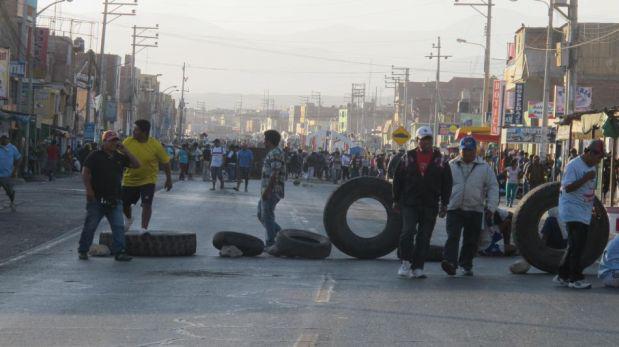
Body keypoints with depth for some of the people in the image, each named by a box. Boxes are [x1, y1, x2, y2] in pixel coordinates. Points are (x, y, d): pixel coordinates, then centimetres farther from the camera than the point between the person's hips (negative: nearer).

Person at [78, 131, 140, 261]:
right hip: (97, 198, -4)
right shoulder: (95, 156, -1)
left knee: (118, 227, -3)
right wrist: (89, 189, -15)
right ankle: (83, 251, 14)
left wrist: (125, 152, 0)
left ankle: (119, 252, -1)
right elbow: (85, 173, -5)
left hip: (115, 199, 4)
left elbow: (136, 165, 8)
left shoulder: (120, 157, 12)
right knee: (90, 226, 3)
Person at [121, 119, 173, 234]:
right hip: (129, 180, 3)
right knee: (124, 203, 12)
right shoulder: (127, 142, -11)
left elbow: (166, 162, -4)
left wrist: (169, 179, 0)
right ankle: (129, 219, 43)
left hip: (147, 180, -3)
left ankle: (144, 228, -3)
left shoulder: (155, 145, -16)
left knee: (146, 204, -14)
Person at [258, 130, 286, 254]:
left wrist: (267, 190, -25)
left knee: (267, 216, -6)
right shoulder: (272, 153, 18)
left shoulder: (276, 153, -15)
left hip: (272, 190, -10)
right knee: (261, 215, 13)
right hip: (268, 191, 10)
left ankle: (271, 243, -1)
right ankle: (279, 233, 13)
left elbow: (275, 173, -23)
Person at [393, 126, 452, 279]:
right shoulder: (408, 158, 5)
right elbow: (398, 179, 9)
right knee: (408, 231, -14)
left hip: (430, 206, 1)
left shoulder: (439, 160, 6)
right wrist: (396, 200, 7)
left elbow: (446, 184, 9)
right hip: (409, 203, -1)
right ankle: (406, 262, -1)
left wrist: (444, 204, 4)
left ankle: (418, 268, 8)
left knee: (424, 237, 3)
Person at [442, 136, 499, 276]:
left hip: (475, 210, 1)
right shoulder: (451, 166, 7)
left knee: (471, 240, 6)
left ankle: (466, 265, 20)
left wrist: (491, 206, -4)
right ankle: (450, 262, -25)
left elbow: (493, 187, 6)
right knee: (453, 236, -15)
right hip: (454, 209, -1)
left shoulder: (484, 167, 5)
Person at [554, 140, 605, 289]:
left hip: (584, 213, 9)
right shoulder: (573, 166, -15)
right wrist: (585, 178, -25)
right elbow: (568, 187, -21)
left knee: (575, 245, 10)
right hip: (573, 211, -9)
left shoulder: (591, 167, 14)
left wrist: (593, 206, 20)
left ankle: (562, 276, 17)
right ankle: (575, 278, -6)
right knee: (577, 245, -11)